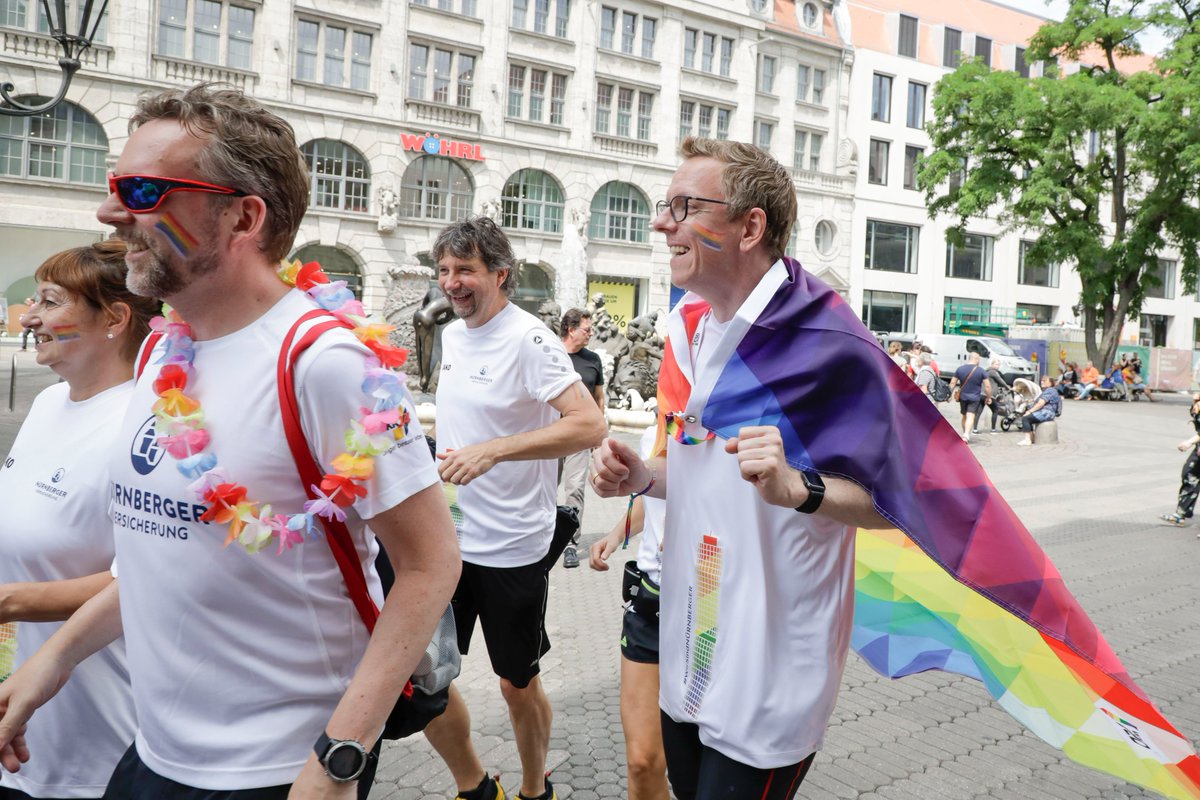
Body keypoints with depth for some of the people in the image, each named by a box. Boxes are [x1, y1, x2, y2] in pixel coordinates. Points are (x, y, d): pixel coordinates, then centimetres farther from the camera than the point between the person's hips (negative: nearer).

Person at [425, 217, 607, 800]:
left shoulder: (528, 339, -17)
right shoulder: (451, 334, 7)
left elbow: (589, 424, -27)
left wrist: (492, 451, -32)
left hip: (512, 548, -7)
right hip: (449, 536, 7)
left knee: (518, 685, 10)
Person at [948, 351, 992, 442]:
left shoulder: (960, 369, -1)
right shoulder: (981, 371, -7)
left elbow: (952, 383, 1)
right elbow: (987, 386, -7)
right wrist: (989, 397, 4)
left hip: (963, 397, 3)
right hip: (975, 398, -3)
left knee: (964, 416, 18)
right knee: (971, 417, -8)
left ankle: (965, 434, 30)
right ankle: (966, 434, -25)